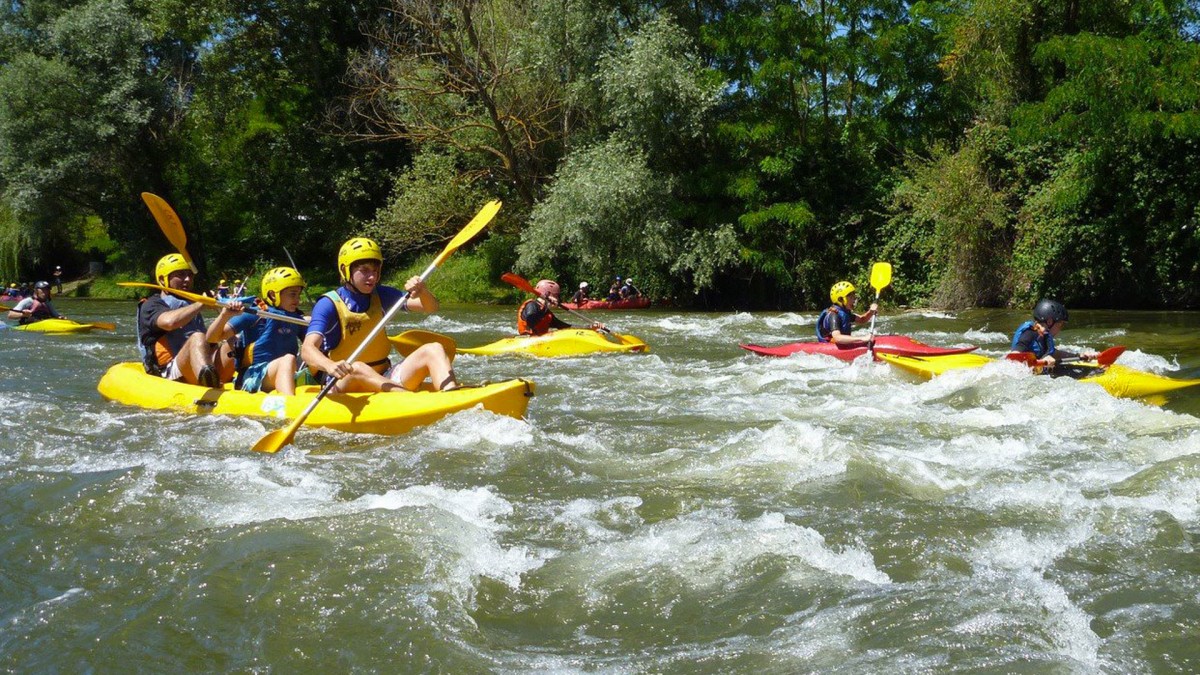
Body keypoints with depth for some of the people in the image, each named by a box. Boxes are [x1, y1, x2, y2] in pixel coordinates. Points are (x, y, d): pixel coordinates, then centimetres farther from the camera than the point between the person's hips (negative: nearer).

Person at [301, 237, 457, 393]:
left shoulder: (380, 296, 8)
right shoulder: (328, 305, -8)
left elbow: (431, 307, 2)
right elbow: (307, 349, -23)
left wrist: (423, 292, -23)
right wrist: (330, 366, -47)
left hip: (383, 380, 5)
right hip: (341, 384, -5)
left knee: (433, 350, -16)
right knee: (357, 369, -38)